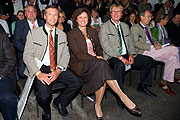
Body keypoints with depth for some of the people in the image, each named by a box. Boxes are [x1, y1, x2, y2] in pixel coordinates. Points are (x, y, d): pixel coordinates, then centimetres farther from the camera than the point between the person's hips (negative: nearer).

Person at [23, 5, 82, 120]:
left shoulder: (62, 35, 13)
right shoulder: (33, 33, 3)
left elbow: (65, 55, 6)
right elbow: (27, 55, -3)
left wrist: (58, 70, -14)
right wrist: (38, 73, -18)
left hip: (57, 68, 3)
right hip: (40, 68, -3)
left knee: (77, 83, -20)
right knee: (43, 95, -27)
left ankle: (59, 102, 9)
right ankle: (46, 110, 11)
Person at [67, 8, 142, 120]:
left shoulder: (93, 31, 17)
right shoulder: (71, 34, -2)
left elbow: (98, 48, 18)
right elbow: (78, 55, -10)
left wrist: (101, 57, -4)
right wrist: (96, 58, -18)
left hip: (95, 62, 5)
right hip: (80, 64, -5)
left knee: (102, 74, -32)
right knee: (102, 64, -34)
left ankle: (98, 105, -21)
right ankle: (124, 98, -33)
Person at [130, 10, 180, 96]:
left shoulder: (147, 27, 24)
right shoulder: (134, 28, -4)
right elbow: (136, 43, -15)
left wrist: (157, 43, 4)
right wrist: (152, 47, -20)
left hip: (152, 50, 9)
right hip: (143, 52, -9)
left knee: (171, 58, -14)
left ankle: (164, 83, -6)